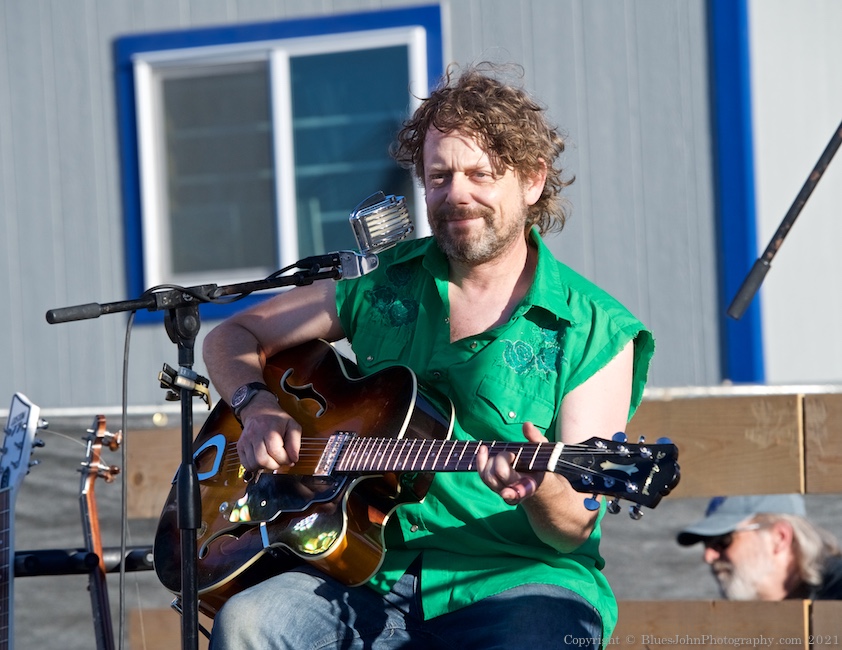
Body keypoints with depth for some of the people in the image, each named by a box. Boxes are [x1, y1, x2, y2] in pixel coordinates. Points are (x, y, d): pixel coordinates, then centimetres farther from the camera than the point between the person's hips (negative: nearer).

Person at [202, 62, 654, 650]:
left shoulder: (593, 331, 1)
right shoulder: (382, 285, 12)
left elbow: (574, 529, -5)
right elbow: (234, 336, 22)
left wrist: (541, 491, -29)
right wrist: (258, 407, 1)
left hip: (516, 584, -2)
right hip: (372, 575, 3)